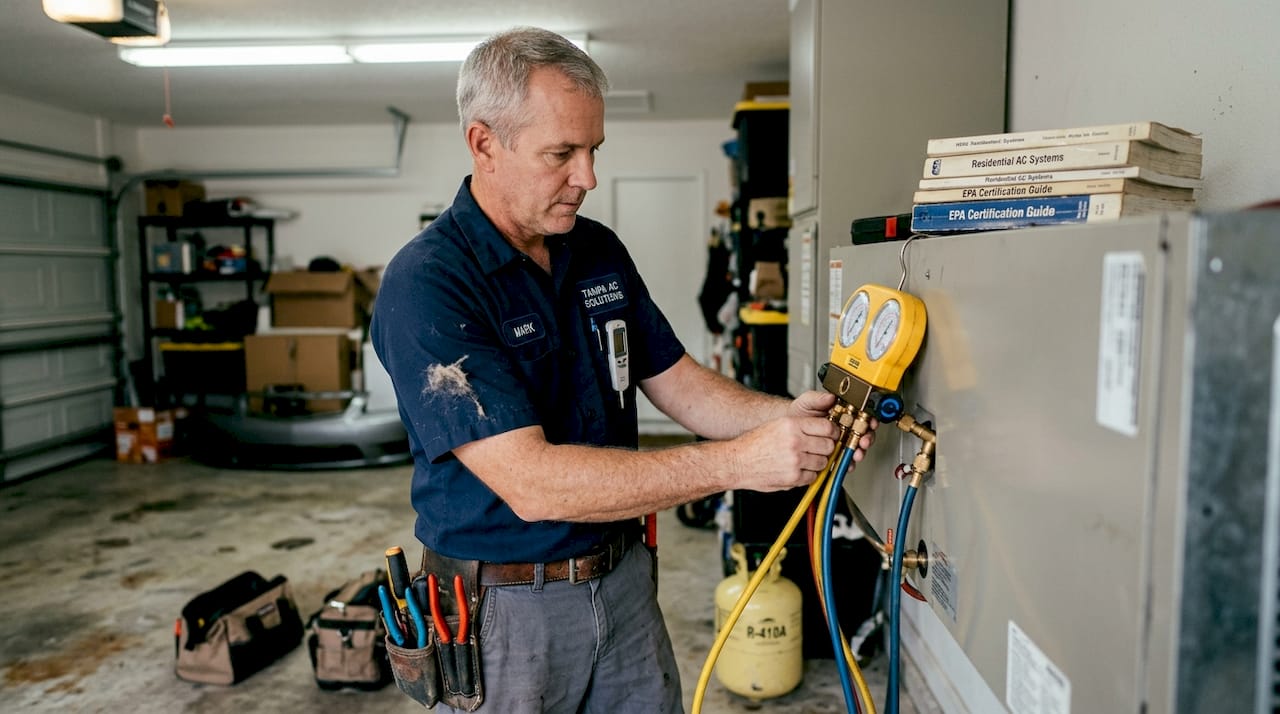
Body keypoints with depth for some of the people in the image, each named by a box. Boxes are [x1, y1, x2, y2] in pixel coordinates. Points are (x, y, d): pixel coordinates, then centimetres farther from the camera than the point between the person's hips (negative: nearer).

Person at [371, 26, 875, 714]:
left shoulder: (600, 251, 1)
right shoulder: (424, 284, -22)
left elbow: (676, 381, 5)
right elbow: (531, 483, -29)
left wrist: (782, 416, -14)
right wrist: (739, 461, -31)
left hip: (622, 577, 6)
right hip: (503, 608, -5)